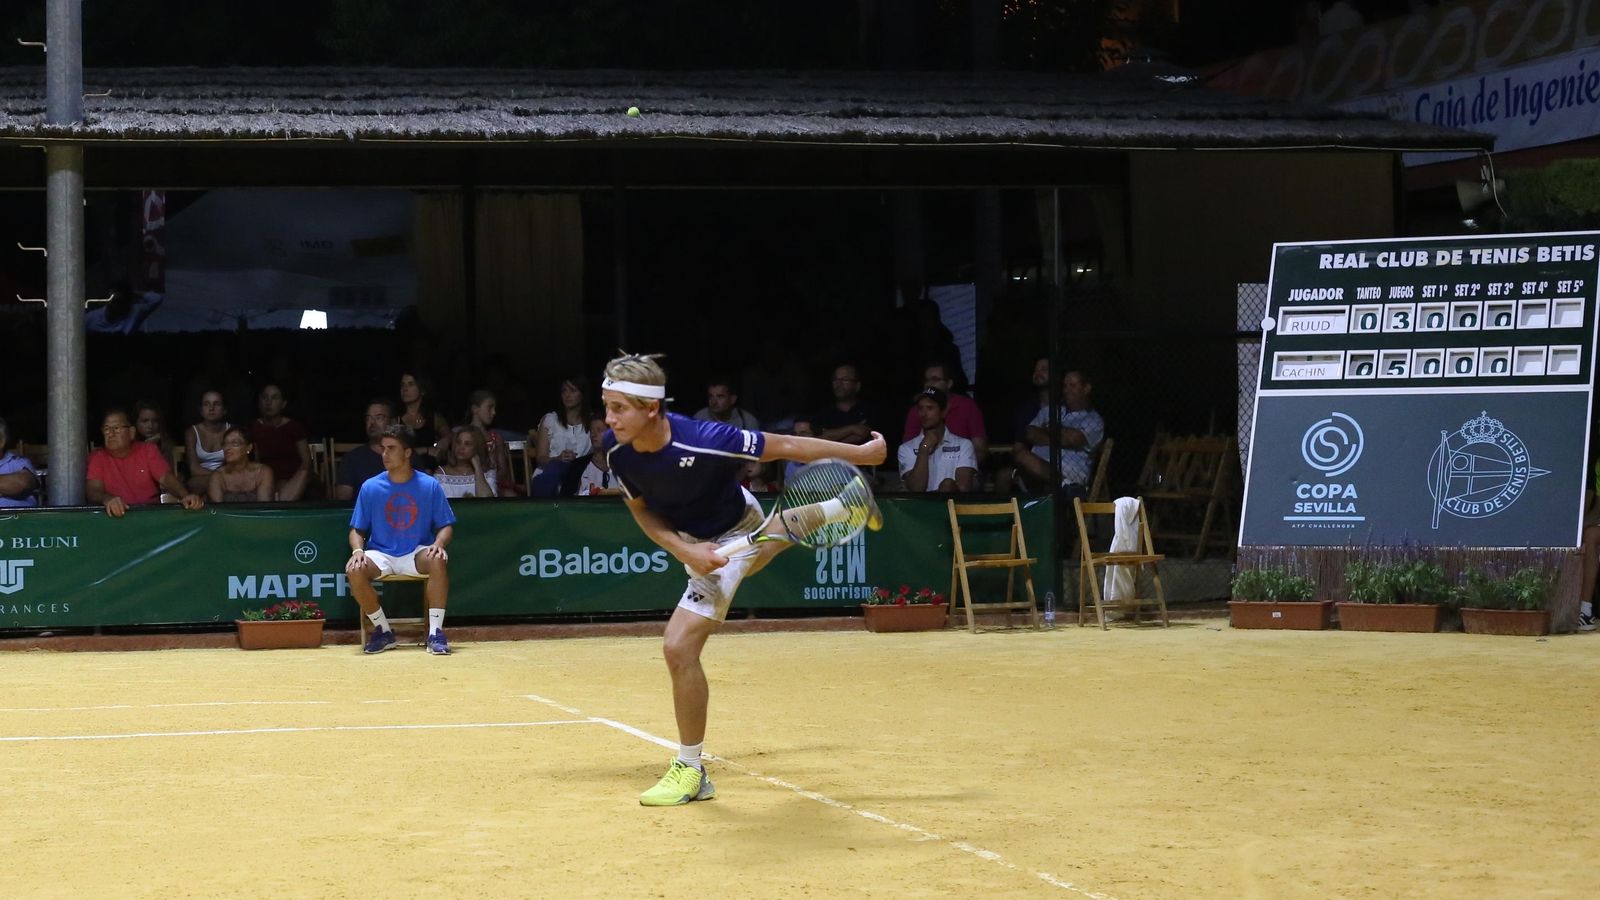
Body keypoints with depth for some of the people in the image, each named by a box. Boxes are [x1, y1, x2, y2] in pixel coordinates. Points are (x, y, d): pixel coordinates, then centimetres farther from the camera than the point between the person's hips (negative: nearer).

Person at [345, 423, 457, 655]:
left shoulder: (429, 486, -1)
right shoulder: (370, 487, 1)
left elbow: (446, 526, 2)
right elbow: (357, 530, 6)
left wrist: (438, 544, -21)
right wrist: (358, 550, -16)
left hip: (417, 553, -1)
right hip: (381, 555, 1)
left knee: (438, 560, -36)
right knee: (354, 571, -31)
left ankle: (435, 633, -30)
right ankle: (384, 631, -11)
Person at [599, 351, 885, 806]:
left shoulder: (705, 442, -42)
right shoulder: (617, 447, -26)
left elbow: (785, 446, -29)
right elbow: (640, 508, -8)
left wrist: (863, 453, -20)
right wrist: (682, 550, -25)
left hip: (733, 539, -7)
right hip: (692, 540, 7)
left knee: (679, 647, -18)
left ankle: (690, 770, -2)